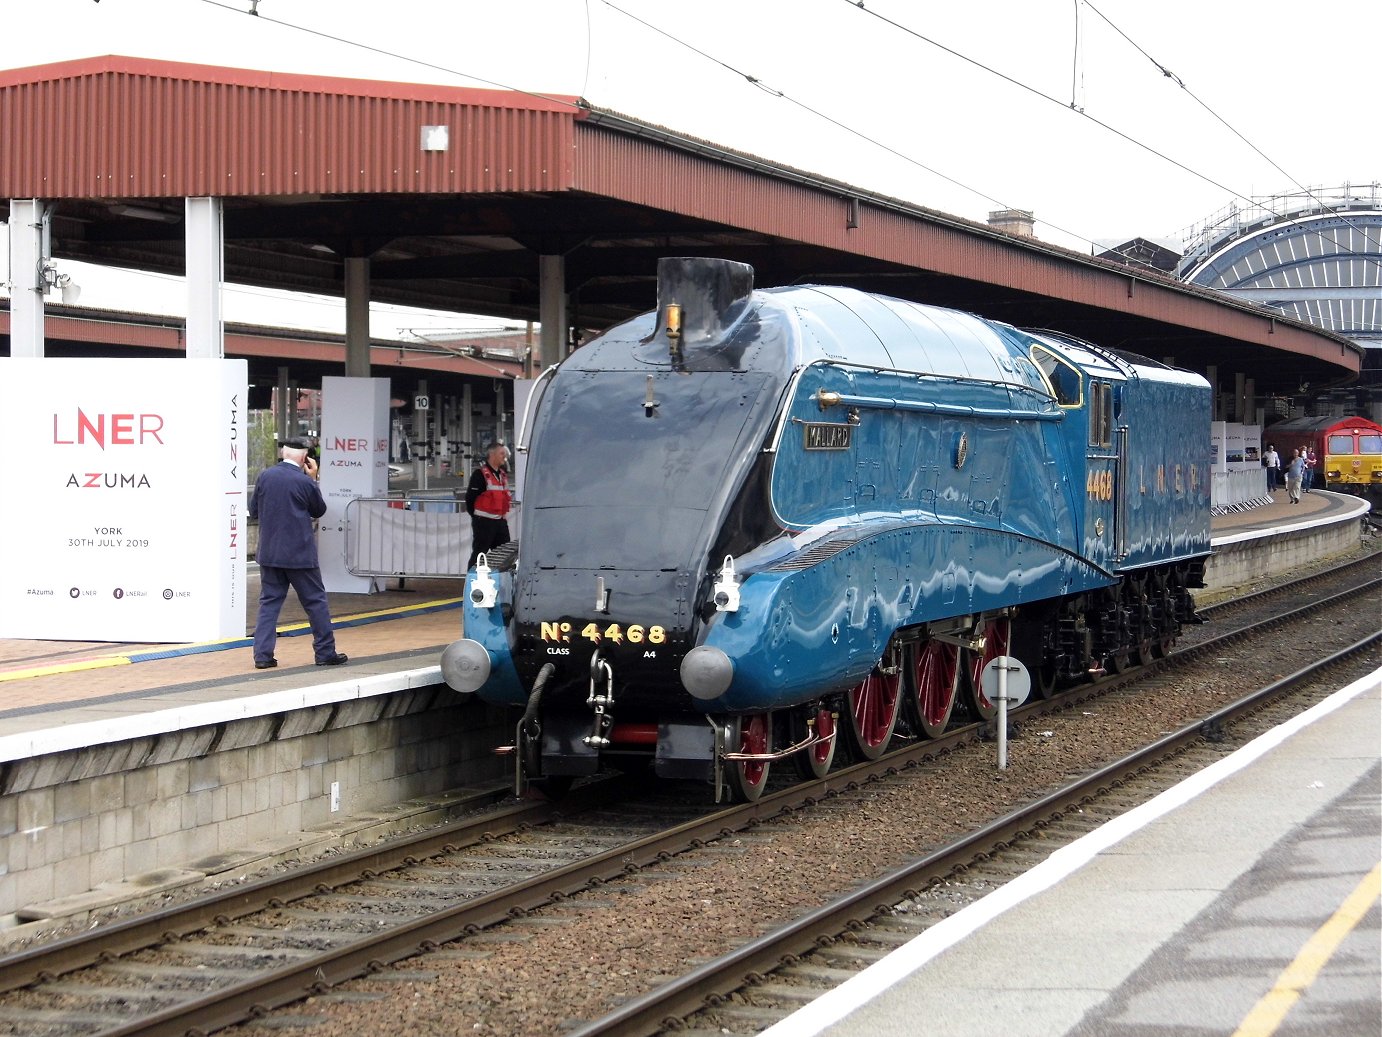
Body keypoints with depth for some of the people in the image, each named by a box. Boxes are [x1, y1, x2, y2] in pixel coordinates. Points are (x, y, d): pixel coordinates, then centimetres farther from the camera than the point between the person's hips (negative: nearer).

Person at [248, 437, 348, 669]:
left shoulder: (264, 477, -1)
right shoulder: (305, 482, -12)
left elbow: (253, 511, 9)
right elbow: (319, 510, 5)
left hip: (269, 552, 4)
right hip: (299, 553, -4)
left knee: (269, 602, 8)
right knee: (315, 602, 8)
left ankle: (263, 654, 1)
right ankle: (325, 652, 13)